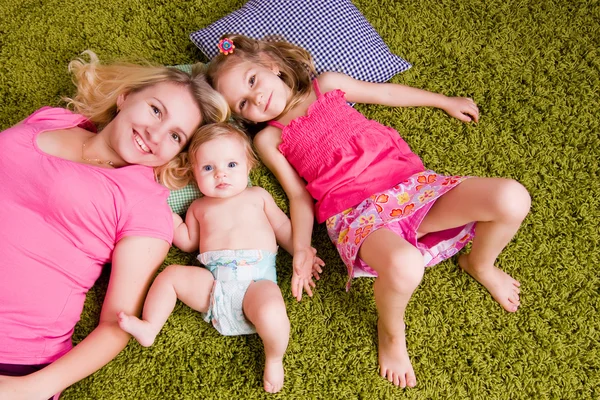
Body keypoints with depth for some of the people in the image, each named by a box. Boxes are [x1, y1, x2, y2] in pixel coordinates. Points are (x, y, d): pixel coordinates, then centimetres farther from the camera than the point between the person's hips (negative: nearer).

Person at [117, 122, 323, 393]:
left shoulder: (257, 196, 18)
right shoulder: (199, 207, 23)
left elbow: (282, 226, 20)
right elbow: (189, 243, 24)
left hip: (257, 279, -3)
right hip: (212, 283, 4)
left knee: (271, 312, -33)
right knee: (171, 274, -12)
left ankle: (274, 359, -7)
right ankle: (149, 328, -8)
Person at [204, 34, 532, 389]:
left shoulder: (327, 84, 19)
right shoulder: (269, 139, 14)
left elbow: (386, 93, 31)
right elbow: (299, 195, 11)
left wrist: (446, 101, 39)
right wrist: (301, 249, -4)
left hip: (410, 183, 4)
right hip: (357, 213, -3)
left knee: (512, 199, -18)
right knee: (403, 267, -39)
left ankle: (480, 264, 15)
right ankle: (392, 332, -2)